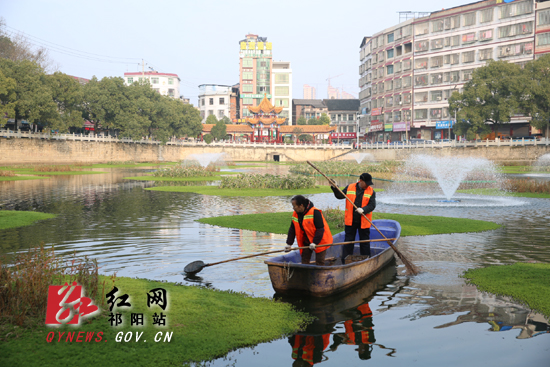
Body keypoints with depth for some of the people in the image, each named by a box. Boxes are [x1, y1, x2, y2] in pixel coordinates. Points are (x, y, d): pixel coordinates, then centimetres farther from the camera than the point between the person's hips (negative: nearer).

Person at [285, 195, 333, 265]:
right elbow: (292, 230, 6)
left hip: (320, 241, -6)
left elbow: (320, 229, -24)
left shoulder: (315, 212, -25)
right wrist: (288, 244, 1)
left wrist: (315, 243, -28)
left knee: (319, 262, -3)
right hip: (306, 241, 7)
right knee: (304, 260, 7)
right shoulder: (295, 214, -3)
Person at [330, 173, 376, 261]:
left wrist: (363, 210, -27)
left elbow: (372, 205, -9)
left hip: (364, 221, -1)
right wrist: (334, 188, -9)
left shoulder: (371, 192, -3)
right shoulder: (349, 188, 1)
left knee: (365, 241, 9)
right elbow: (340, 196, 7)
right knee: (348, 240, 7)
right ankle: (345, 261, 15)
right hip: (350, 221, 1)